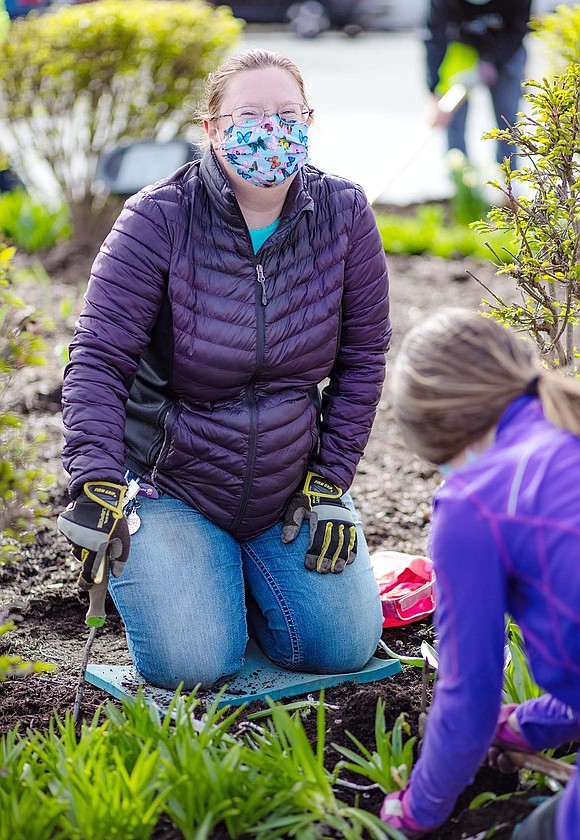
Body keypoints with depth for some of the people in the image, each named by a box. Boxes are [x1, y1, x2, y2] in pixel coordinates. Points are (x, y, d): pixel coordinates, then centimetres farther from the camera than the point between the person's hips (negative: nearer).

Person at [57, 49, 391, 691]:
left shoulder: (344, 215, -8)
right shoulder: (159, 219, -17)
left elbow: (363, 356, -1)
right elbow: (98, 358, -20)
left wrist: (330, 481, -5)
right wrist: (96, 484, -32)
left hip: (292, 488, 3)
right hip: (169, 483, -3)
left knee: (344, 649, -4)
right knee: (190, 664, -15)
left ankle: (250, 571, 26)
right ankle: (150, 568, 20)